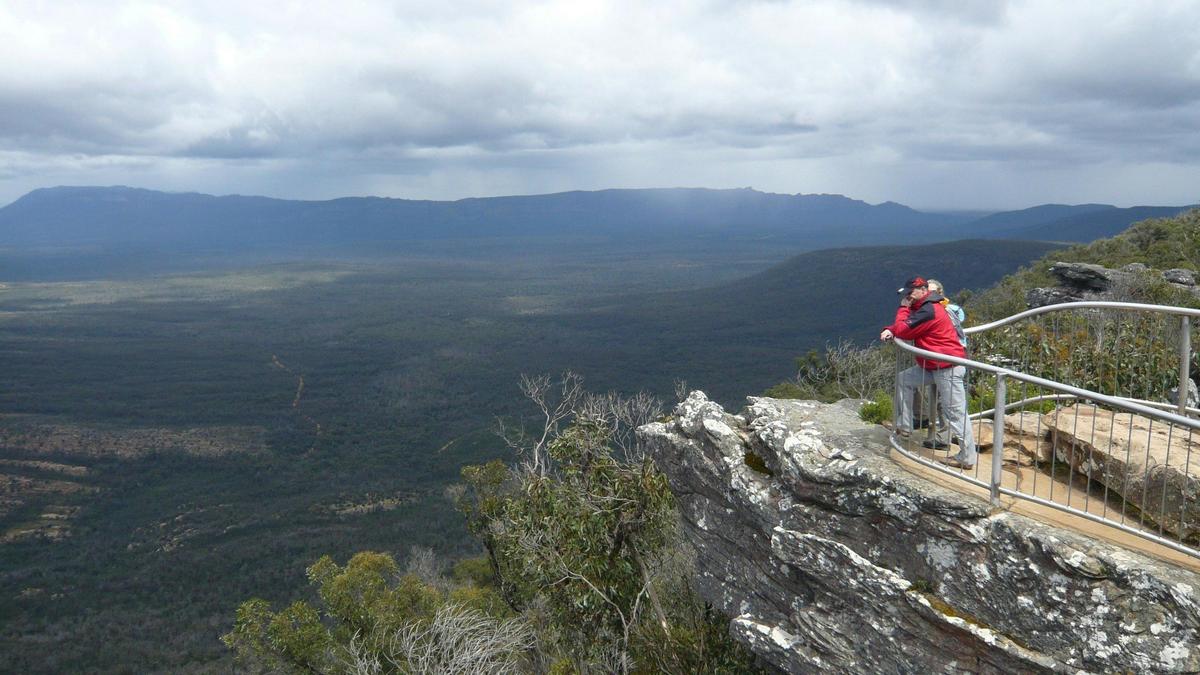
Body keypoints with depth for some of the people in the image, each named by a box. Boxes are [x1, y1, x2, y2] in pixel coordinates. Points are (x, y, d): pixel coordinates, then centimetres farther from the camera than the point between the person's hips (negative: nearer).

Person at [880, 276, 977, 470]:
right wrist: (890, 330, -3)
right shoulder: (923, 307, 15)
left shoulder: (928, 311, -19)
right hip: (933, 366, 11)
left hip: (948, 368, -11)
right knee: (904, 379, 15)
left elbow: (903, 331, -18)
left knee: (955, 413, -7)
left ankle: (968, 457, -2)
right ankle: (904, 426, 17)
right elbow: (903, 326, 18)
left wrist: (904, 308, -6)